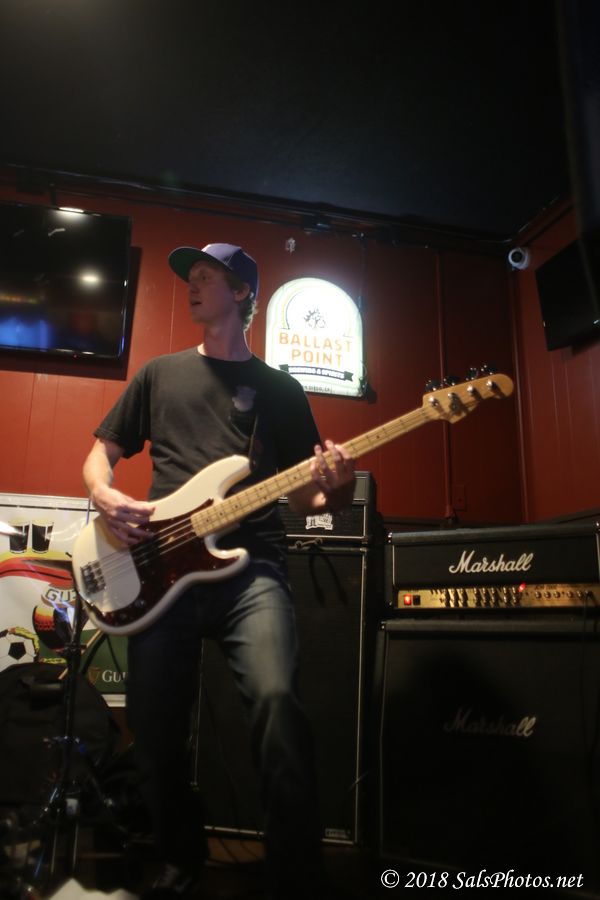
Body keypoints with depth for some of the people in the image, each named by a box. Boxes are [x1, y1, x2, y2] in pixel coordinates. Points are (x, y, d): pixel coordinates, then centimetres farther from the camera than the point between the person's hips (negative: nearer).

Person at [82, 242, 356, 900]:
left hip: (250, 568, -2)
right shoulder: (161, 373, 18)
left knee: (276, 701, -26)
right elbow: (99, 453, 19)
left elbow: (302, 496, 13)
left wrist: (332, 490, -11)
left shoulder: (279, 389, 14)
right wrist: (105, 496, -4)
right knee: (154, 730, 5)